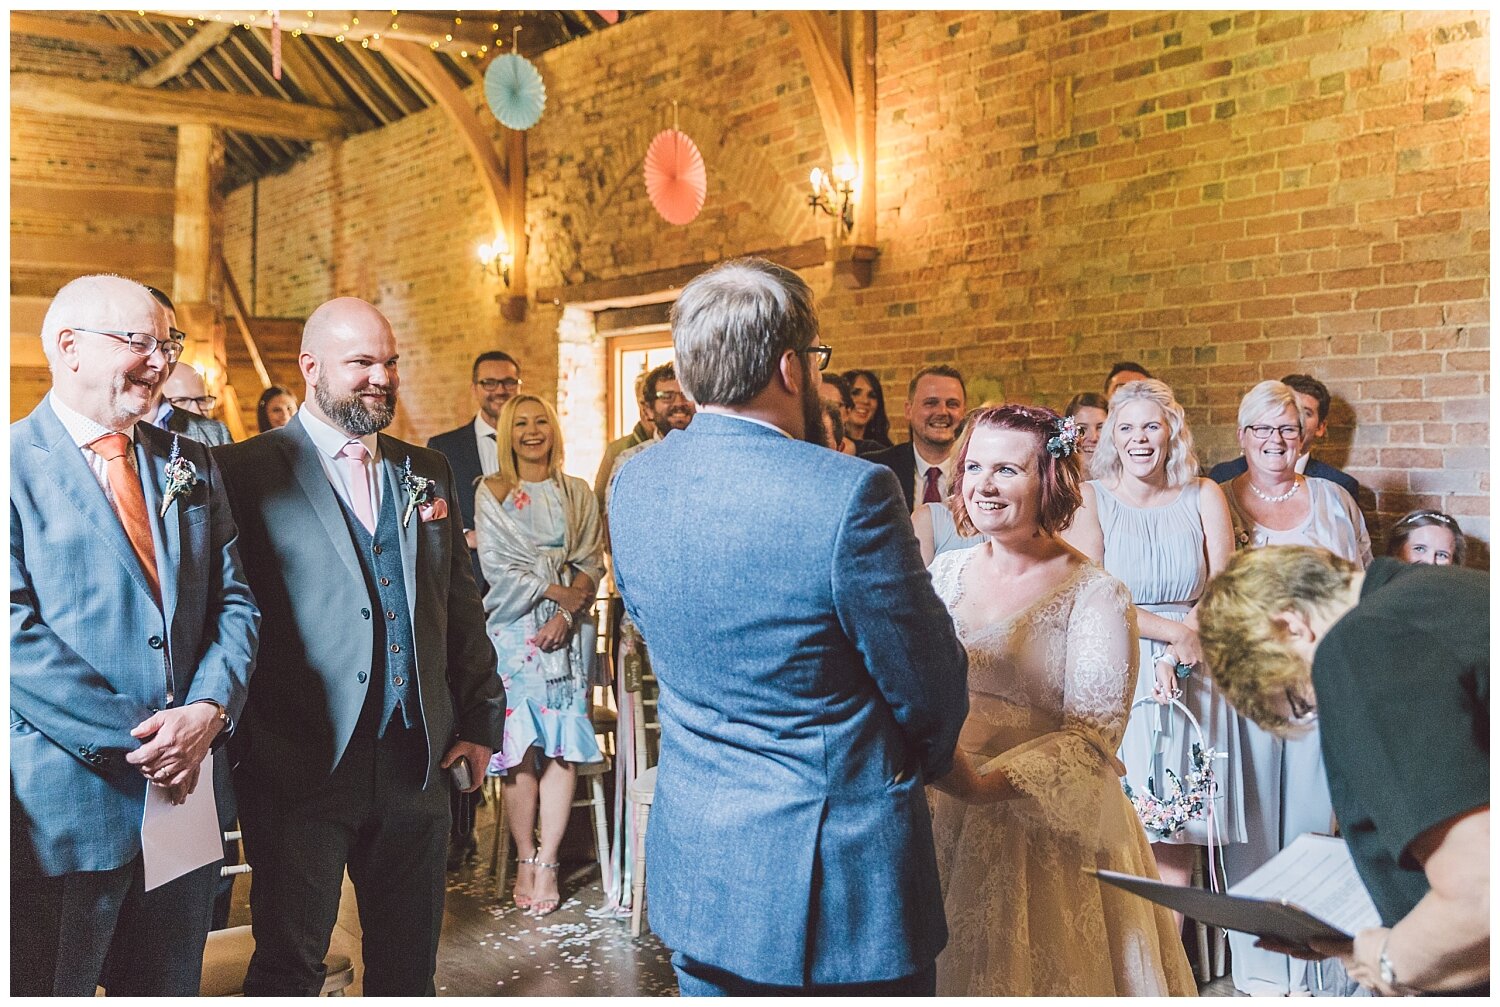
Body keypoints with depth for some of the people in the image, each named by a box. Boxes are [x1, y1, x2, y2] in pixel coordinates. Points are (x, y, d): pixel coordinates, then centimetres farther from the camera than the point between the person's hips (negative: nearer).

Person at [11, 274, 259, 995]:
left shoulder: (191, 467, 10)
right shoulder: (19, 463, -7)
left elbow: (235, 603, 6)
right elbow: (17, 633, -16)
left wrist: (209, 709, -11)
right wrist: (133, 740, -17)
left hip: (186, 787, 5)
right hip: (65, 802, -5)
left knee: (170, 988, 17)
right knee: (46, 990, 11)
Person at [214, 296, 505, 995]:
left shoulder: (428, 472, 12)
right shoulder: (246, 471, -5)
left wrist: (481, 720, 10)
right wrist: (240, 745, -8)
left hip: (420, 758, 5)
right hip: (300, 765, -4)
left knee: (409, 960, 16)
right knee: (289, 963, 7)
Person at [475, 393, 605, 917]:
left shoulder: (578, 494, 12)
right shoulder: (492, 491, 5)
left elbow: (591, 563, 5)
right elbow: (496, 565, -3)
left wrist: (567, 615, -10)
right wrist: (556, 591, -10)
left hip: (568, 631, 2)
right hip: (516, 630, -2)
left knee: (561, 747, -5)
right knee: (521, 747, -6)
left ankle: (547, 862, 2)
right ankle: (524, 860, 7)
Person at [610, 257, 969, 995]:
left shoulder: (634, 485, -4)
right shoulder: (851, 494, -23)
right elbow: (931, 694, -14)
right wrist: (919, 762, 8)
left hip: (693, 865, 6)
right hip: (843, 876, -5)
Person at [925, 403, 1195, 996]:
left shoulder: (1094, 595, -11)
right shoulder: (946, 573, 5)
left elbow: (1093, 736, -16)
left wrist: (992, 779, -28)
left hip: (1047, 830, -4)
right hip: (940, 820, 5)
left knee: (1034, 971, 9)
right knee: (947, 971, 17)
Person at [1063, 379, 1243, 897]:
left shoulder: (1204, 497, 9)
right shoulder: (1090, 498, 1)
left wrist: (1175, 658, -11)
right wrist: (1174, 631, -9)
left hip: (1191, 679, 2)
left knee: (1178, 841, 1)